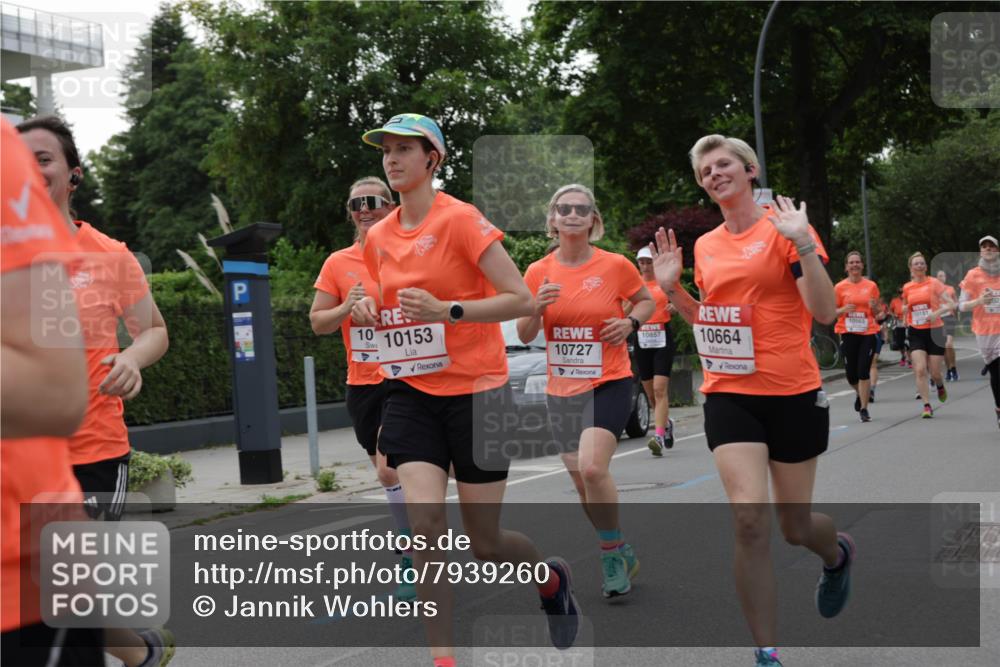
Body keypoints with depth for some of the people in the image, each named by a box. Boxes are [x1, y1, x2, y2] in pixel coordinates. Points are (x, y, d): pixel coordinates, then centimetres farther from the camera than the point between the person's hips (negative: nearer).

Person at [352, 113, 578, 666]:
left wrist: (446, 310, -26)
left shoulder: (460, 219, -11)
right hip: (412, 394, 5)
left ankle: (553, 579, 38)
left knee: (485, 543, 5)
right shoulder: (378, 237, 8)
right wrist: (370, 310, 1)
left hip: (476, 392, -4)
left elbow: (522, 299, -15)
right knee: (425, 524, -14)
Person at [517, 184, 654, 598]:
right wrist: (537, 307, -15)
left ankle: (614, 552, -3)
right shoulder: (538, 272, 0)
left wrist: (631, 323, -9)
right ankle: (619, 552, 32)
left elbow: (646, 300, 11)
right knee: (581, 481, 11)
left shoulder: (615, 266, -7)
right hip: (561, 389, 4)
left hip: (609, 383, -4)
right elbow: (524, 336, 5)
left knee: (592, 468, -23)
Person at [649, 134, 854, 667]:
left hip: (792, 394, -3)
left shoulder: (784, 228, -7)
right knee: (749, 519, -13)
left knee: (795, 527, 9)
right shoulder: (705, 246, 9)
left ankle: (838, 553, 48)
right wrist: (672, 288, 5)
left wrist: (803, 244, -26)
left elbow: (825, 312, -15)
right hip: (729, 395, 3)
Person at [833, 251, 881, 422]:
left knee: (864, 372, -9)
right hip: (848, 334, 0)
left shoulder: (871, 286, 5)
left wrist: (874, 307, -10)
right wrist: (844, 310, -15)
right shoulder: (840, 287, 1)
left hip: (868, 333, 0)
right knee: (851, 374, 2)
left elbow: (876, 313, 13)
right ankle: (860, 393, 36)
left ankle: (864, 409, 0)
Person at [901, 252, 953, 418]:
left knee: (935, 373, 1)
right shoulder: (907, 288, 6)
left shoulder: (934, 283, -4)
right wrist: (905, 309, 6)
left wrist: (937, 312, -25)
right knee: (920, 369, -14)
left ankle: (940, 386, 37)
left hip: (934, 331, -2)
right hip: (916, 333, 2)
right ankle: (927, 406, -9)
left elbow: (951, 304, -10)